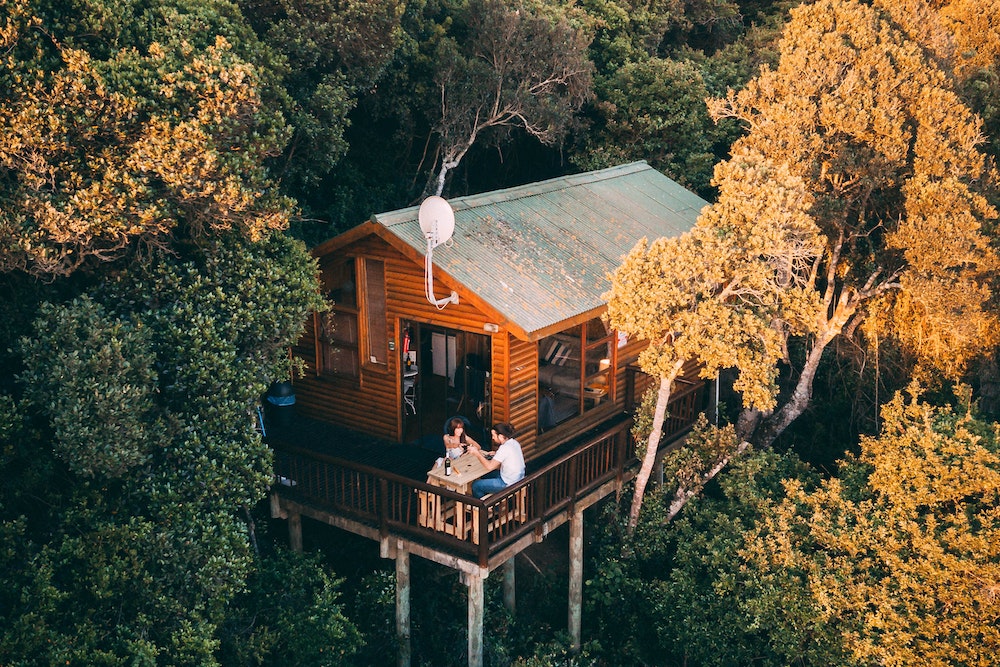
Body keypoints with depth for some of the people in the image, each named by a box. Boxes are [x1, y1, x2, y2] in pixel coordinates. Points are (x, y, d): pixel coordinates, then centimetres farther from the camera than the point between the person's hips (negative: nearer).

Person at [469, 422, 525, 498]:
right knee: (484, 475, 27)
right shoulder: (514, 442, 2)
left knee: (476, 485, 0)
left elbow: (490, 466, -25)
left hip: (508, 484, -10)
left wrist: (477, 453, -17)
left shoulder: (504, 448, -25)